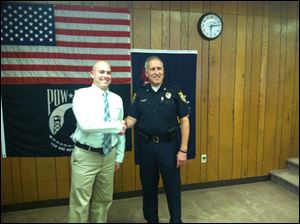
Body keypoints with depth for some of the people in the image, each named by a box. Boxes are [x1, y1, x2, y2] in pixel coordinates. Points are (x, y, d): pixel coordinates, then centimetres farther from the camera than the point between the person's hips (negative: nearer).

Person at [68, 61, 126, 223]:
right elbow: (86, 124, -24)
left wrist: (119, 156, 11)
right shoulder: (82, 94, -9)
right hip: (85, 155, -4)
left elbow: (122, 129, 10)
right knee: (81, 202, 4)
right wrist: (115, 126, -19)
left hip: (109, 155, 5)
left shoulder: (117, 99, 6)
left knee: (104, 199, 19)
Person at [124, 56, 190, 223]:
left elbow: (184, 120, -5)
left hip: (169, 145, -2)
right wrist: (123, 124, -21)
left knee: (172, 186, 7)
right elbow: (132, 118, 3)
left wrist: (183, 149, -9)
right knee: (148, 186, 16)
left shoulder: (174, 92, -3)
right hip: (146, 146, 3)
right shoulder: (140, 94, 5)